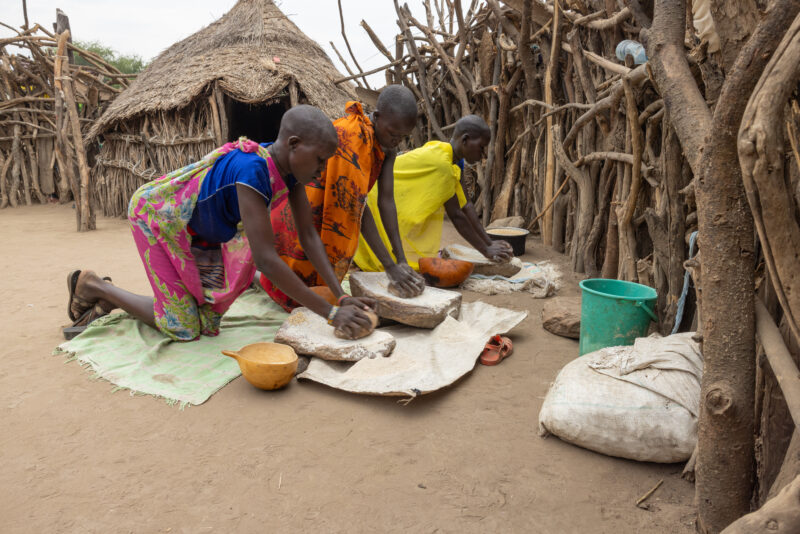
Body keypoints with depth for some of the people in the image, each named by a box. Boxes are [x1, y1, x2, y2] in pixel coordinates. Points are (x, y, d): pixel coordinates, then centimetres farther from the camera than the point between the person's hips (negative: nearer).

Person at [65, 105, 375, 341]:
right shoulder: (251, 169, -39)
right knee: (184, 329, -2)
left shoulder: (288, 167, -13)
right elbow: (266, 259, -41)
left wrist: (342, 297, -17)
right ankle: (93, 286, 16)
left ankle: (110, 300, 23)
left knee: (208, 322, 7)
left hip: (198, 232, 8)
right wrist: (330, 313, -37)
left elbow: (308, 236, -9)